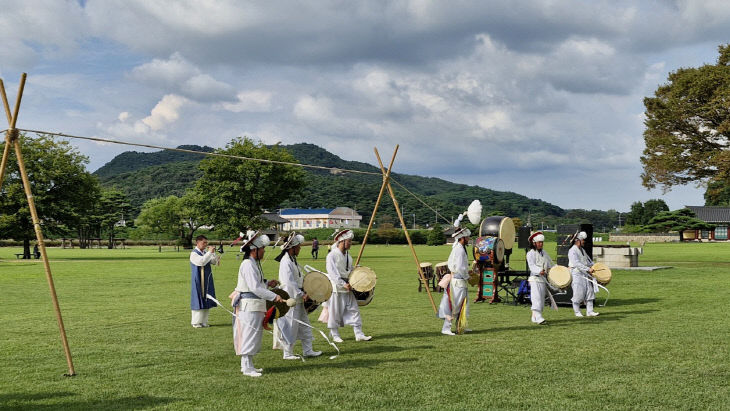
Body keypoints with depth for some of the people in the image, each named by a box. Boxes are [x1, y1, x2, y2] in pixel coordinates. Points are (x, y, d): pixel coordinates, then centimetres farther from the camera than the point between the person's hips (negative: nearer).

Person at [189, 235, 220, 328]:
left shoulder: (205, 253, 11)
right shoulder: (194, 254, -10)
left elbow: (215, 261, 9)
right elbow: (201, 262, -27)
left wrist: (214, 253, -9)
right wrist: (209, 252, -24)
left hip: (207, 281, 7)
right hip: (198, 281, -7)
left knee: (207, 302, 8)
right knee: (198, 301, -3)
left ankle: (204, 321, 16)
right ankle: (196, 322, 5)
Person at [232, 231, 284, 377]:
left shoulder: (254, 264, 15)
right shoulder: (248, 265, -18)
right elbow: (255, 288, -25)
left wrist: (267, 283, 12)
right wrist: (274, 296, -25)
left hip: (256, 305, 10)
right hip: (249, 305, -10)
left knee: (253, 335, 15)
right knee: (249, 334, -5)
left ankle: (247, 364, 25)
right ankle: (247, 368, 1)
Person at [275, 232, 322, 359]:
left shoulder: (293, 260, 12)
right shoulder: (286, 262, -19)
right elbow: (289, 283, -25)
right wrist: (301, 295, -22)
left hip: (299, 299, 10)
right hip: (291, 300, -10)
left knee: (304, 324, 14)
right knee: (291, 327, -1)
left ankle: (307, 350, 22)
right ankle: (288, 353, 10)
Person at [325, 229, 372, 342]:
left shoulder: (347, 255, 10)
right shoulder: (332, 255, -14)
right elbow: (332, 273, -20)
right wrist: (343, 284, -24)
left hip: (348, 287, 7)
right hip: (336, 288, -7)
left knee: (354, 310, 4)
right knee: (335, 312, 3)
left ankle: (359, 334, 8)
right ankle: (335, 335, 16)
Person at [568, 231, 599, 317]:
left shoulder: (582, 250, 16)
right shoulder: (572, 251, -12)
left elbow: (588, 260, 25)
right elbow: (577, 264, -22)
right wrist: (588, 269, -27)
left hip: (585, 275, 8)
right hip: (577, 275, -8)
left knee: (589, 292, 4)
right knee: (578, 294, -4)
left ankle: (589, 311, 7)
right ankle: (577, 312, 8)